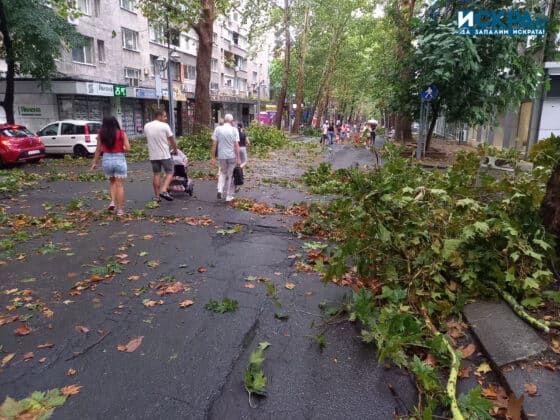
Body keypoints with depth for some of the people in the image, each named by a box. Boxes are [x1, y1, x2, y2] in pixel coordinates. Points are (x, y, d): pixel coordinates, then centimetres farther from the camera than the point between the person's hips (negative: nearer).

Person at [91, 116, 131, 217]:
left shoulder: (100, 134, 0)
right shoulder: (121, 133, -6)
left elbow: (98, 149, 3)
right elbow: (128, 148, -11)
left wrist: (94, 163, 11)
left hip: (106, 159, 3)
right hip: (119, 159, -2)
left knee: (112, 182, 25)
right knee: (120, 185, 4)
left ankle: (113, 202, 7)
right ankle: (119, 210, 4)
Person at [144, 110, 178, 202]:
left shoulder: (146, 126, 6)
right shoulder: (165, 126, -9)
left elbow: (148, 138, 15)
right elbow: (172, 139, -3)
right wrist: (175, 149, 13)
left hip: (153, 155, 5)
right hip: (164, 154, -5)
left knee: (156, 174, 10)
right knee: (169, 173, 5)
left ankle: (156, 196, 12)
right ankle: (164, 190, -12)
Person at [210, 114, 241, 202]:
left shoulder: (218, 129, 1)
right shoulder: (234, 130, -4)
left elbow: (214, 145, -1)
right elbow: (236, 145, -9)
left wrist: (213, 157, 4)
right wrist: (238, 158, -6)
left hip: (221, 156, 2)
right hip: (232, 156, -2)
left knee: (222, 173, 21)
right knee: (230, 175, 8)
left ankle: (220, 190, 1)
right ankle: (229, 196, 13)